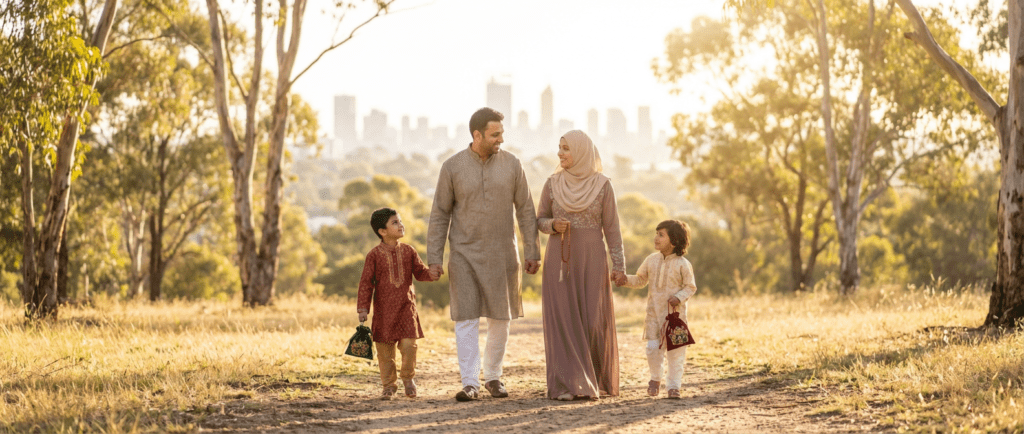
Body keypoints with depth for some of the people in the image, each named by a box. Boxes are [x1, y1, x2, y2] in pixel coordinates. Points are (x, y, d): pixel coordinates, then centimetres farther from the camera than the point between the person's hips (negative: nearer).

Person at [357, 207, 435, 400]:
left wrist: (432, 272, -13)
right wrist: (363, 308, -7)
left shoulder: (408, 251, 4)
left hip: (406, 307, 1)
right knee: (385, 348, 3)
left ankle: (408, 377, 16)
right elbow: (366, 282, -3)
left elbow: (420, 273, 10)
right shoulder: (375, 255, -4)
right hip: (383, 310, -1)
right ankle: (389, 384, 18)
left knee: (409, 344, -8)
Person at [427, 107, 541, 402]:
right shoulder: (452, 167, -7)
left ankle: (493, 377, 22)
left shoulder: (512, 164, -3)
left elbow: (525, 210, 1)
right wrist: (434, 259, -7)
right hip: (465, 254, -2)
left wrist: (532, 253, -3)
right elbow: (440, 215, -3)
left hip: (501, 255, 2)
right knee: (466, 318, -8)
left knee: (500, 318, 7)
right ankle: (470, 384, -8)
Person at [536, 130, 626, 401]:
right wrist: (553, 225, -13)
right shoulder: (553, 184, 4)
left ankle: (597, 379, 19)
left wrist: (619, 265, -5)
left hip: (592, 259, -1)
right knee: (562, 319, -8)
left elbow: (611, 228, 0)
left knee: (593, 321, -3)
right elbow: (540, 221, 10)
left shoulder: (603, 185, -1)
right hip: (560, 259, 1)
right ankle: (565, 385, -6)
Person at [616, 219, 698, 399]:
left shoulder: (683, 264, -6)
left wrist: (679, 297, -18)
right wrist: (627, 280, -3)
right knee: (653, 347, -1)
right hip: (654, 312, 3)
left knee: (676, 350, 0)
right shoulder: (651, 260, 5)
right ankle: (655, 379, 22)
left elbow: (691, 287, -2)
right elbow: (640, 280, 15)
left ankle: (674, 386, 10)